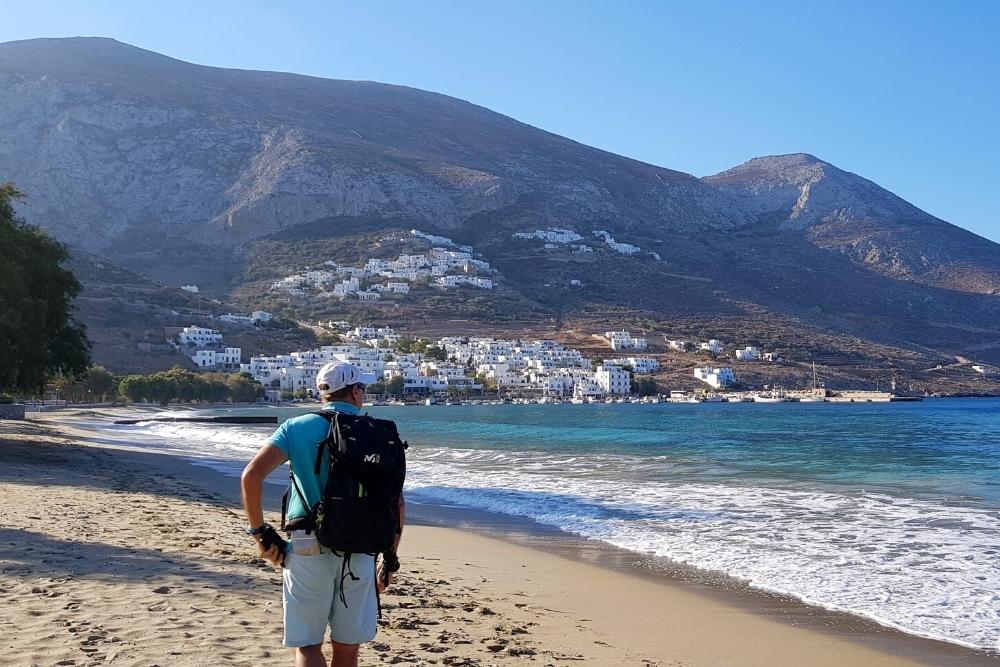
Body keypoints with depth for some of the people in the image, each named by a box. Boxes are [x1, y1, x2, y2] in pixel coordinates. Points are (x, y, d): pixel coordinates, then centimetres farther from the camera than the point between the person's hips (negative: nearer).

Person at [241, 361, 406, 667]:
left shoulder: (296, 428, 3)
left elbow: (251, 475, -10)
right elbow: (397, 503, 1)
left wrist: (260, 532, 0)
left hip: (307, 549, -1)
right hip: (359, 553, 1)